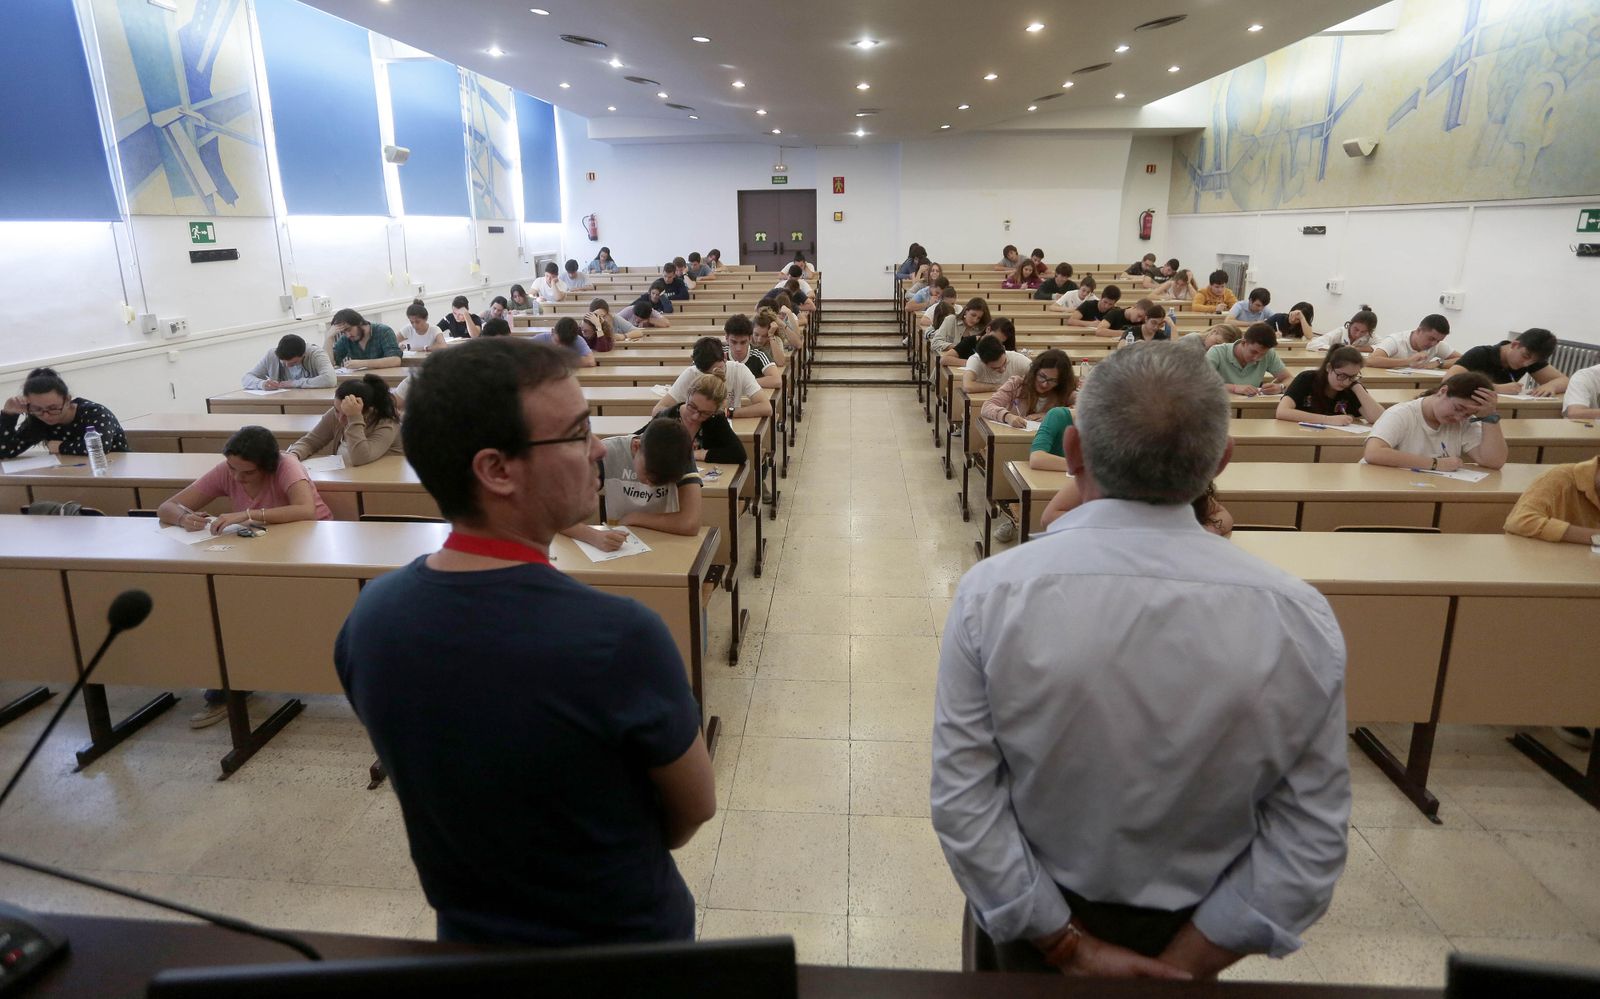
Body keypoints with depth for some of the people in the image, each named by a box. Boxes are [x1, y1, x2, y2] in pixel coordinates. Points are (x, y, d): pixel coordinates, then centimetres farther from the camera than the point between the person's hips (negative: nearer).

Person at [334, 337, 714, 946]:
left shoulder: (369, 617, -18)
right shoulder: (620, 638, -35)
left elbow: (434, 778, -1)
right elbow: (695, 807, -16)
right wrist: (623, 853, 2)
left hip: (467, 942, 4)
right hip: (626, 944, -3)